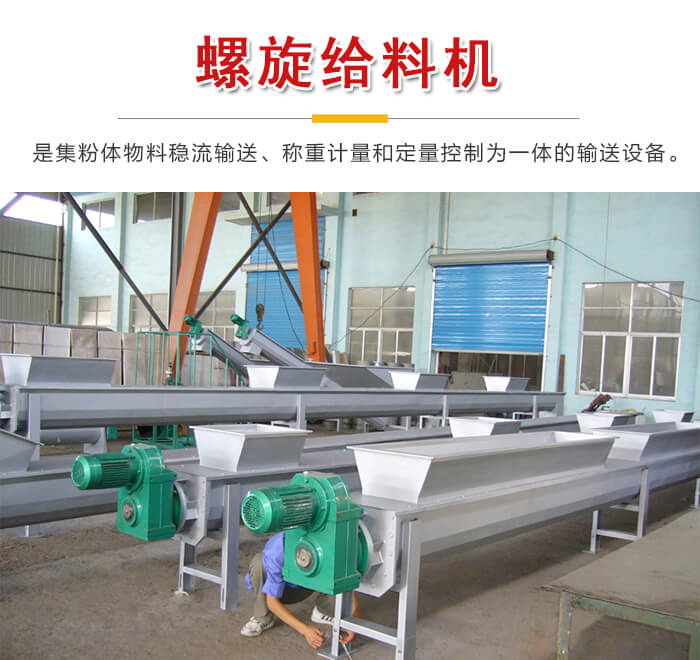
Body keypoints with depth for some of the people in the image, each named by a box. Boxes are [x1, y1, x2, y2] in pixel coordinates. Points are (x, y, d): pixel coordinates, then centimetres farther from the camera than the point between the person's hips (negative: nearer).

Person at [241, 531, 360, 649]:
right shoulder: (275, 552, -38)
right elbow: (272, 601, -32)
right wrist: (305, 630, -43)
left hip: (303, 588, 2)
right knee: (259, 561, -35)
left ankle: (322, 610, 1)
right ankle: (262, 618, -11)